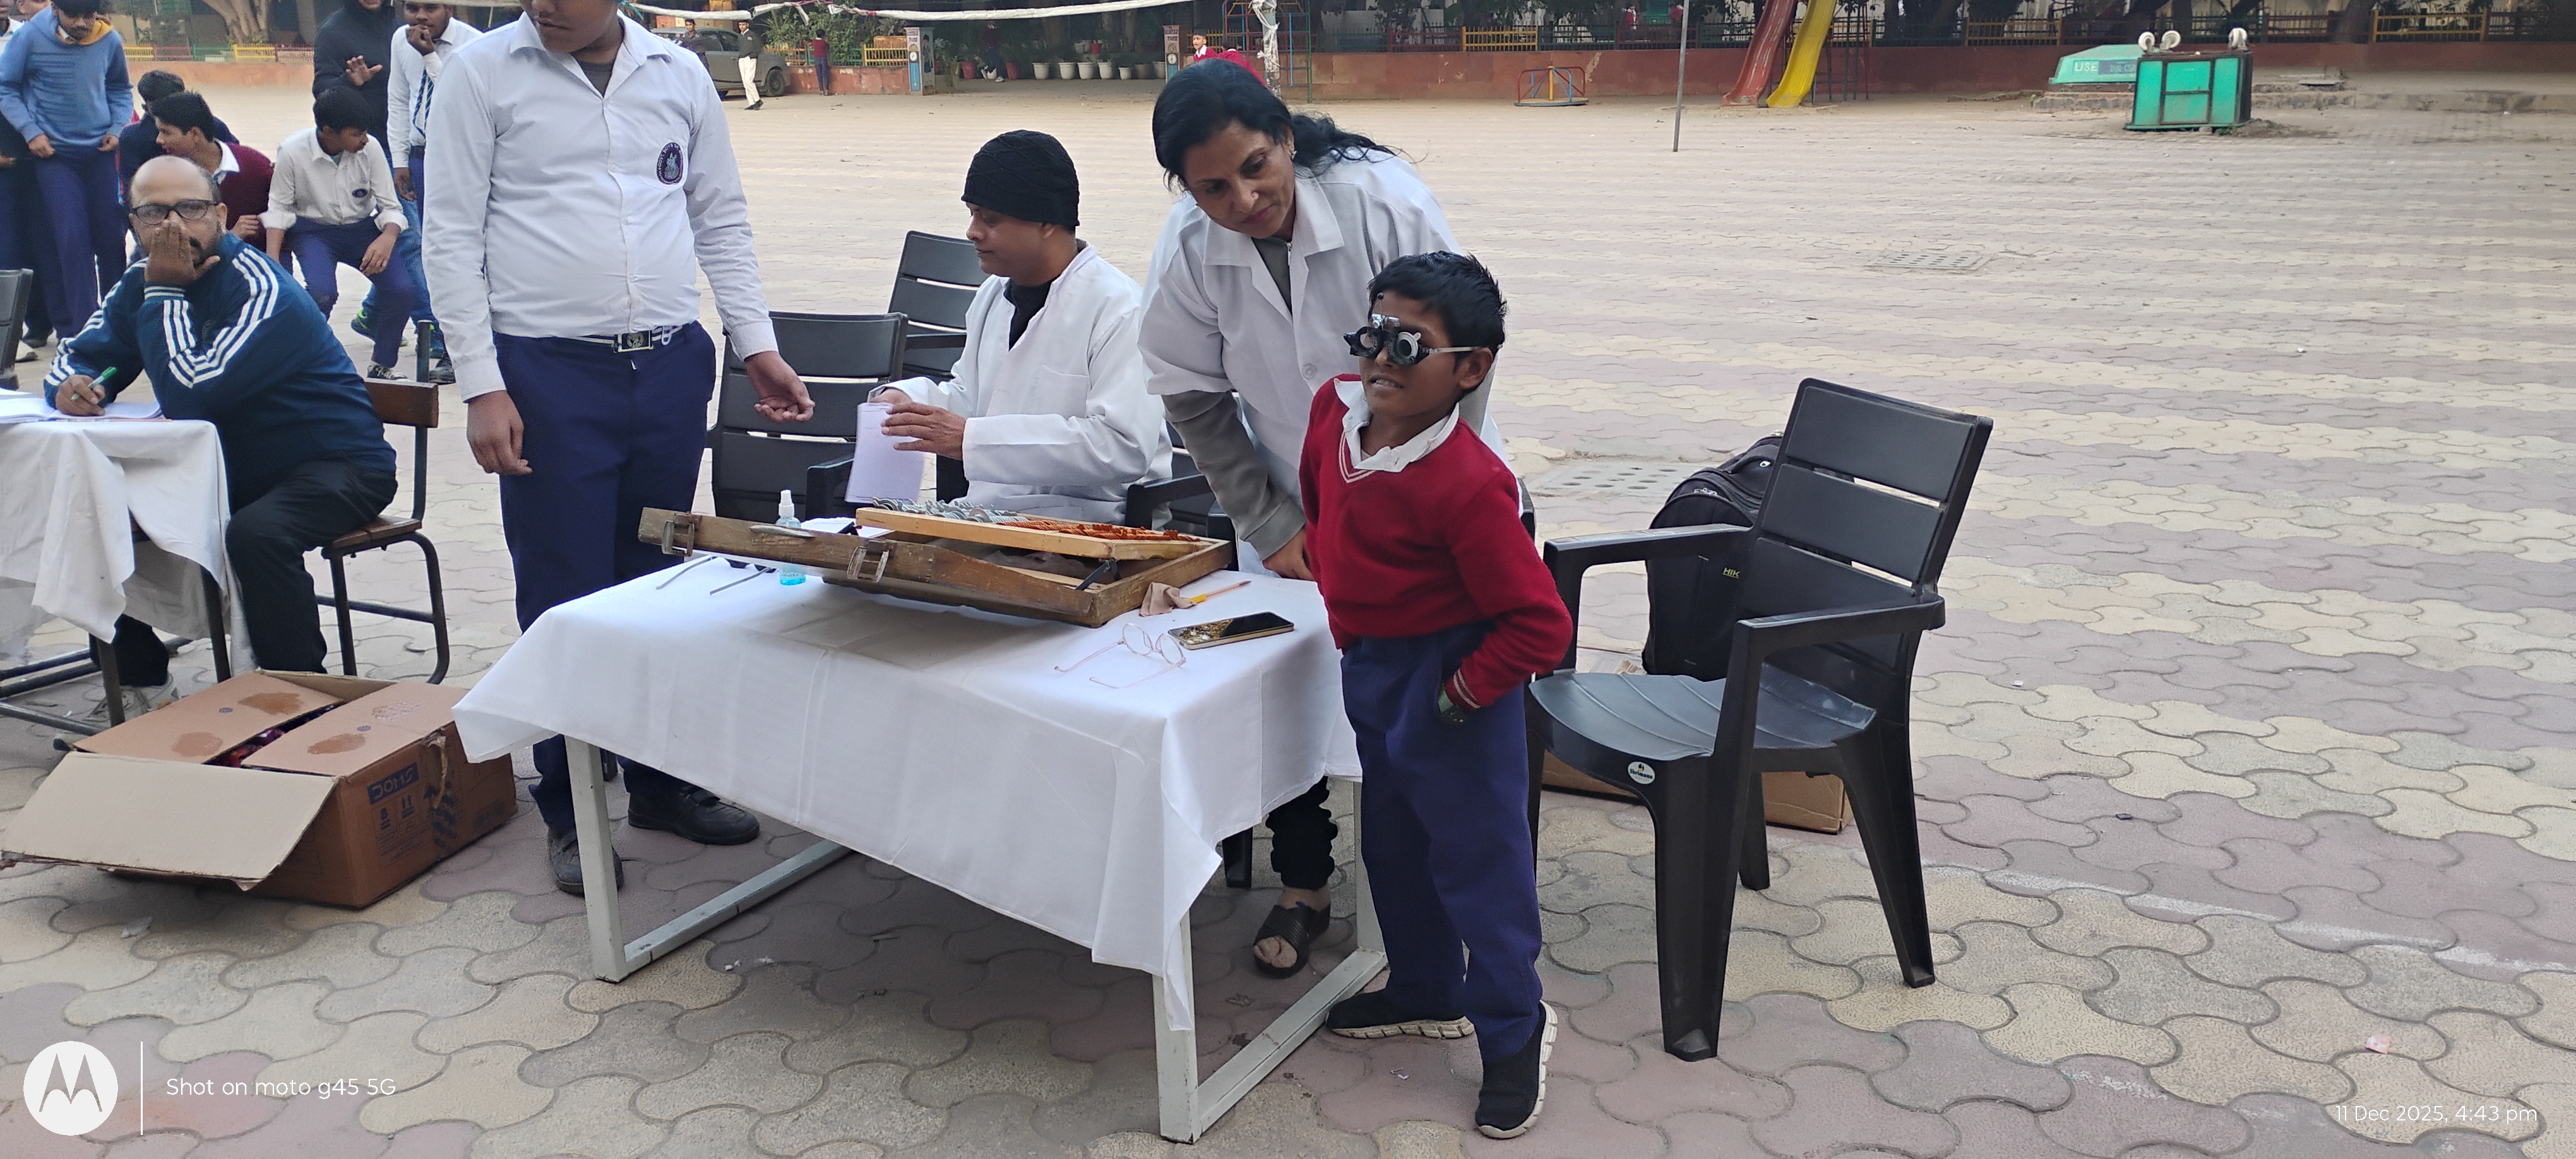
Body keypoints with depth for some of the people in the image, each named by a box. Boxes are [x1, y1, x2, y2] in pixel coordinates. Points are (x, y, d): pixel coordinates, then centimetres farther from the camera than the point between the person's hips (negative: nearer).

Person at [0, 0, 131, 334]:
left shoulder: (110, 41, -4)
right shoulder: (30, 37, -10)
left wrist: (117, 128, -1)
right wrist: (30, 131, -9)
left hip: (99, 153, 2)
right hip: (54, 155, -2)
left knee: (111, 237, 6)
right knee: (73, 240, -10)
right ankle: (85, 329, -6)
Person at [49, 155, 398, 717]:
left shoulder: (261, 290, -23)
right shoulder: (141, 281, 3)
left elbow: (189, 397, -30)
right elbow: (80, 356, 7)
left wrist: (165, 291, -24)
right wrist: (73, 386, -17)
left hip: (337, 465, -8)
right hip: (235, 466, 8)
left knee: (256, 534, -36)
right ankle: (141, 684, 12)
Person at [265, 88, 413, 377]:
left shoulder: (370, 148, -14)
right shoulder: (293, 152, -17)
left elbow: (390, 208, -7)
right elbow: (279, 208, -4)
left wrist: (388, 238, -30)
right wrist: (272, 259, -17)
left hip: (362, 228, 2)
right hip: (314, 231, -2)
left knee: (403, 289, -21)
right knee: (322, 292, -30)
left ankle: (382, 367, 0)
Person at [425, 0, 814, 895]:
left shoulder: (679, 74, 9)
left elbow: (722, 221, 15)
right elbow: (452, 234, -3)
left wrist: (757, 346, 7)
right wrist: (482, 386, -10)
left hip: (671, 364, 3)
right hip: (548, 371, -3)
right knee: (566, 598, 1)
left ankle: (661, 779, 26)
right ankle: (571, 812, 15)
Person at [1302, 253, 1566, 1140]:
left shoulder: (1469, 485, -30)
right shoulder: (1336, 408, -7)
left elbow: (1539, 625, -28)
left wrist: (1458, 695, -20)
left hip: (1448, 682, -9)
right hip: (1368, 667, 9)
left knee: (1477, 856, 5)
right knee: (1392, 844, 23)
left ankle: (1514, 1027, 24)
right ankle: (1427, 992, 44)